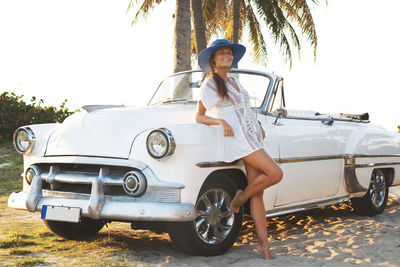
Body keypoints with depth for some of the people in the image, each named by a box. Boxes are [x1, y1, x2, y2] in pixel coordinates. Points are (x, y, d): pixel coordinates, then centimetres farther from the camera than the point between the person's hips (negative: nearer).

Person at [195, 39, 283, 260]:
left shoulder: (235, 82, 19)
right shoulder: (209, 85, -1)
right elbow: (199, 117, -1)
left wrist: (258, 126, 13)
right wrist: (220, 121, -19)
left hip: (253, 135, 7)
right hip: (237, 138, -6)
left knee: (257, 192, 1)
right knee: (275, 174, -17)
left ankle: (263, 242, 4)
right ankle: (241, 197, 6)